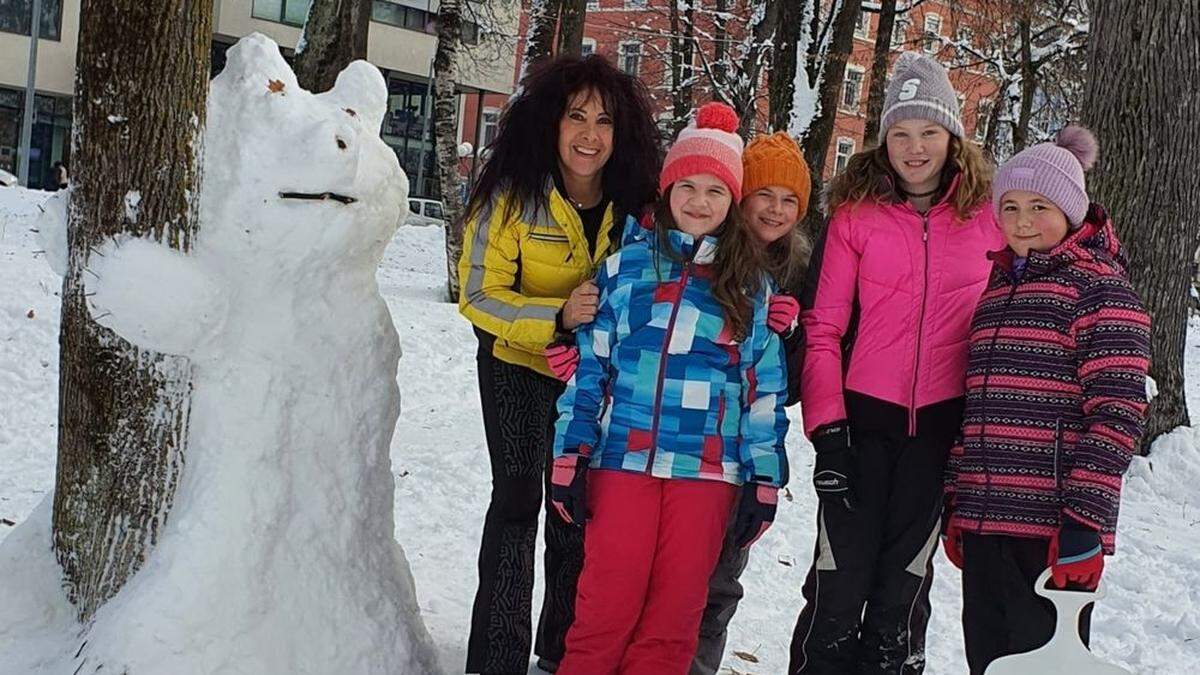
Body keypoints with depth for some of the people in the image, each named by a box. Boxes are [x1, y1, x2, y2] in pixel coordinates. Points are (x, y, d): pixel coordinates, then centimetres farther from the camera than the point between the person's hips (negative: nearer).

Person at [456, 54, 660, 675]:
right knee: (518, 499, -12)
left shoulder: (633, 203, -9)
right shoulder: (512, 197, -18)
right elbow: (480, 296, -19)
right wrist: (557, 315, -33)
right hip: (520, 365, -3)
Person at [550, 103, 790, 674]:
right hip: (624, 458, 0)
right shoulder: (626, 265, 7)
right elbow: (588, 365, 5)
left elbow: (766, 390, 8)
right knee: (608, 605, 0)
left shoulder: (751, 288, 8)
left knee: (675, 614, 6)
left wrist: (763, 479, 4)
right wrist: (571, 455, 0)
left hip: (708, 471, 1)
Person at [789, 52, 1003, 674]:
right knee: (840, 579, 1)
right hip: (861, 418, -1)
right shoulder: (856, 213, -1)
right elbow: (822, 327, -3)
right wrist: (827, 429, -9)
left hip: (943, 426, 1)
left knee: (905, 580, 12)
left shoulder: (985, 215, 3)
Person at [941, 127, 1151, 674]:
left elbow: (1117, 412, -12)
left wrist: (1086, 521, -17)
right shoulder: (997, 285, 17)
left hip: (1053, 529, -7)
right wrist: (955, 502, 16)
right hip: (984, 523, 7)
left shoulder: (1098, 286, -4)